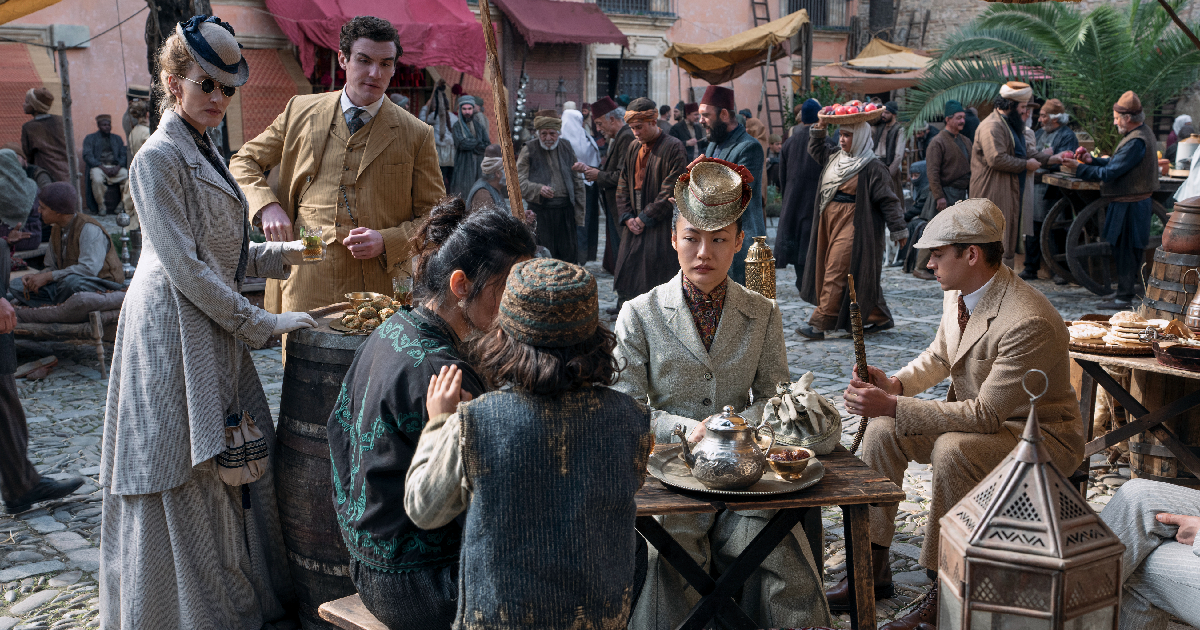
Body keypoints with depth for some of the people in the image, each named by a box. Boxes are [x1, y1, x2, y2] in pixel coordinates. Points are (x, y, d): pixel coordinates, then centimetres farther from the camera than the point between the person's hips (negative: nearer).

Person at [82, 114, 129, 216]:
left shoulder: (117, 138, 23)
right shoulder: (90, 138, 12)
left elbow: (123, 155, 13)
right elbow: (87, 156, -1)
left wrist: (118, 167, -10)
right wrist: (103, 168, -16)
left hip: (115, 167, 3)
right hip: (98, 166, -3)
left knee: (128, 176, -28)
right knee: (97, 179, -38)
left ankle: (123, 203, -12)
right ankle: (101, 206, -19)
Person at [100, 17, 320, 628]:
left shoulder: (205, 153, 15)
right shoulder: (158, 157, -13)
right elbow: (185, 266, -18)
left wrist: (287, 252, 6)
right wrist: (261, 324, -15)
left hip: (213, 328, 9)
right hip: (174, 329, -9)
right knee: (186, 475, -1)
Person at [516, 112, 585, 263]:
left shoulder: (567, 148, 12)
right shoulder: (529, 150, 1)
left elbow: (577, 181, 17)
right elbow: (520, 182, -4)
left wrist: (579, 210, 11)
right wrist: (538, 189, -23)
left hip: (565, 209, 3)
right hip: (540, 210, -3)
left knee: (569, 253, 5)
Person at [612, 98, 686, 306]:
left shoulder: (673, 148, -9)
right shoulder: (633, 148, 12)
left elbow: (671, 190, -14)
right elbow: (623, 185, 15)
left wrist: (645, 218, -12)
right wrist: (627, 217, 1)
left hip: (660, 227, -6)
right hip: (634, 226, 7)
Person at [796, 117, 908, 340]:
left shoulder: (873, 168, -8)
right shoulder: (835, 159, 14)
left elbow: (887, 200, -8)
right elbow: (815, 149, 32)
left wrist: (899, 229, -7)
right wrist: (819, 128, 15)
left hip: (854, 226, -8)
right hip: (830, 222, 8)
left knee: (837, 273, -11)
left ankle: (819, 324, -10)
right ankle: (880, 318, 23)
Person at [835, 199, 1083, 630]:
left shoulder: (1029, 323, -31)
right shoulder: (959, 295, -3)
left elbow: (986, 415, -31)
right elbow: (938, 357, 14)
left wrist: (893, 406, -32)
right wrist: (893, 384, -8)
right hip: (982, 418, 9)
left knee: (952, 450, -35)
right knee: (882, 429, -6)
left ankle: (945, 592, -20)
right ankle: (874, 566, 3)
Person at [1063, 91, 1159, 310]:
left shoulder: (1136, 141, -22)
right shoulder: (1142, 134, 12)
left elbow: (1110, 172, -23)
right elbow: (1117, 163, 15)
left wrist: (1079, 167, -16)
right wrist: (1092, 160, 6)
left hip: (1129, 205, -10)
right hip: (1130, 201, 10)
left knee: (1125, 249, -3)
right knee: (1125, 249, 19)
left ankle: (1124, 297, 3)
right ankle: (1130, 287, 30)